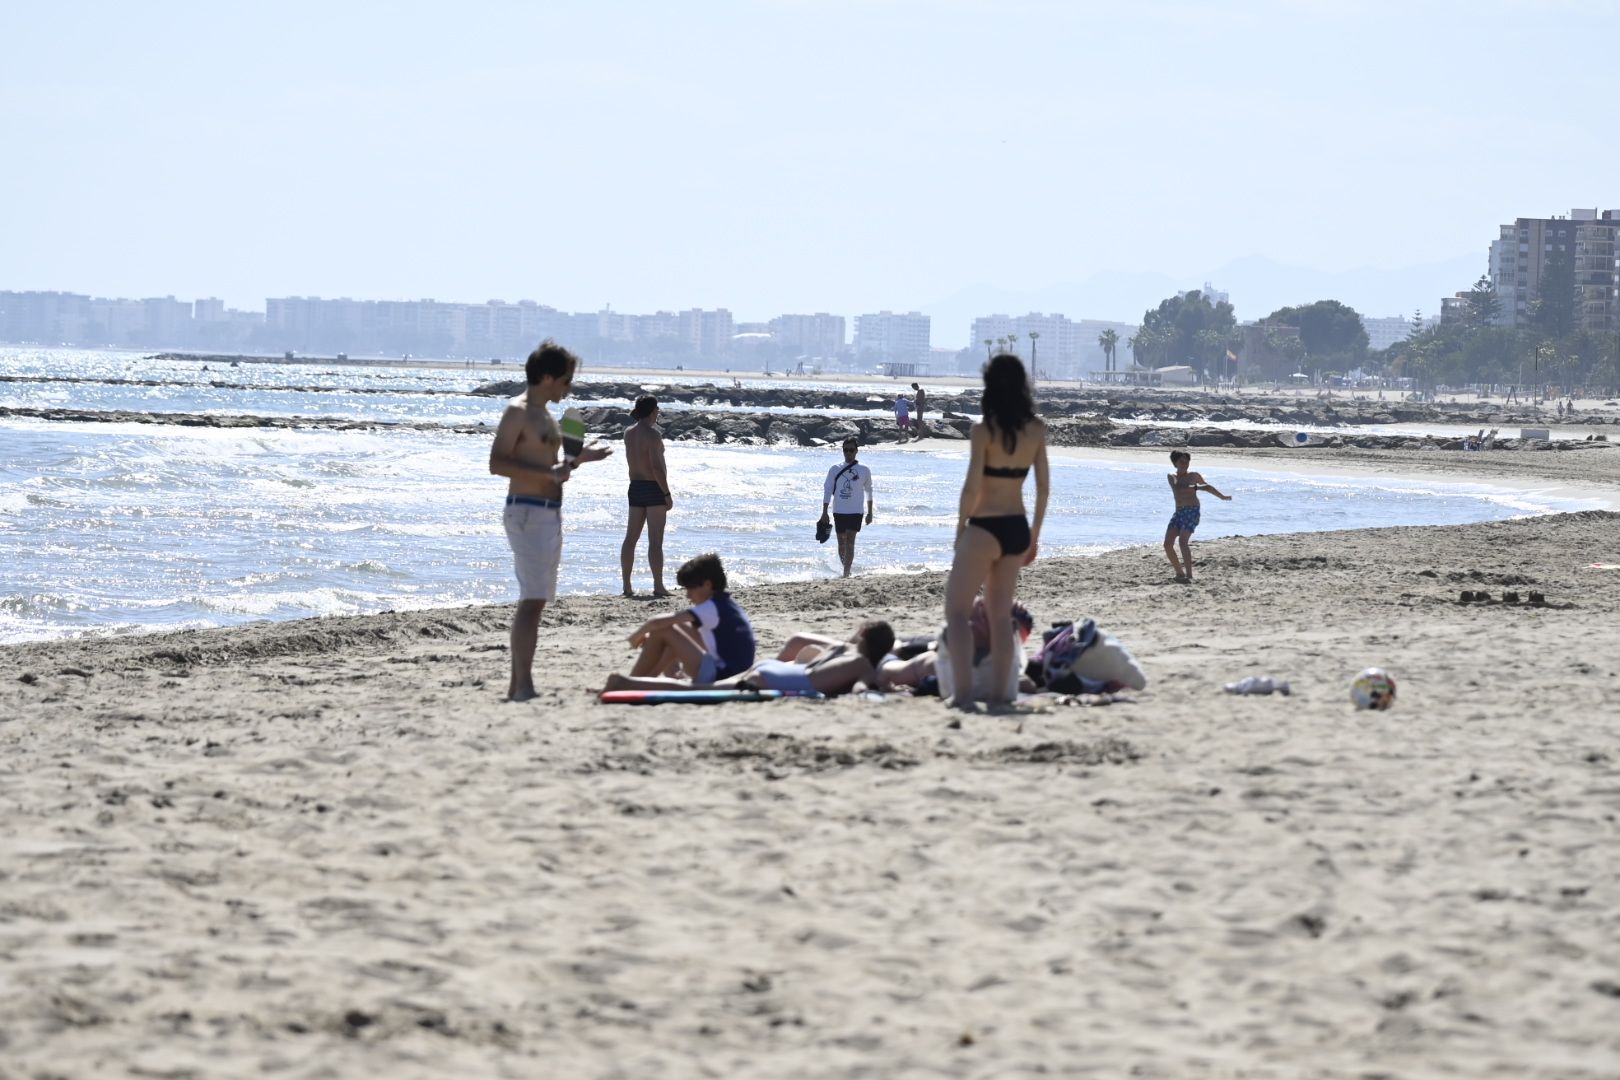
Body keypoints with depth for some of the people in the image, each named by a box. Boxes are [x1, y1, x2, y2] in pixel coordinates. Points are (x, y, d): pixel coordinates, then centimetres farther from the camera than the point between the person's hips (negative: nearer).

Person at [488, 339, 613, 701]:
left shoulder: (544, 415, 20)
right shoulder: (518, 412, -10)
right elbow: (497, 463, -19)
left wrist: (580, 459, 19)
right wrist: (549, 472, -24)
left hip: (549, 512, 10)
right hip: (528, 511, -10)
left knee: (535, 600, 10)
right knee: (532, 600, -15)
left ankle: (517, 685, 14)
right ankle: (523, 686, -19)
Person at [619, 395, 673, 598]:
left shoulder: (628, 433, 7)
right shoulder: (653, 435, -16)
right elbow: (657, 468, -21)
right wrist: (667, 494, -16)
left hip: (635, 487, 7)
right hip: (653, 488, -7)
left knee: (631, 538, 9)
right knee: (655, 541, -5)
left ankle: (627, 585, 9)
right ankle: (658, 586, -4)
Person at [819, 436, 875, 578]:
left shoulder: (864, 470, 4)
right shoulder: (835, 470, 4)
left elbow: (869, 491, 15)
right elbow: (827, 490, 2)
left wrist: (870, 513, 16)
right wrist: (824, 512, -5)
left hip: (855, 512, -2)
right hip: (838, 512, 2)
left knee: (850, 541, -15)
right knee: (841, 543, 8)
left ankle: (846, 573, -18)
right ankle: (846, 569, 25)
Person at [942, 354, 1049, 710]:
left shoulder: (984, 431, -13)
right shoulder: (1036, 430, 3)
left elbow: (972, 486, -17)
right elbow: (1044, 486, 7)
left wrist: (960, 527, -4)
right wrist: (1035, 533, 16)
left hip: (985, 529, -6)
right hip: (1017, 529, 6)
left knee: (957, 611, 3)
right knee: (1001, 616, 15)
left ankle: (965, 691, -10)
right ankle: (999, 692, 12)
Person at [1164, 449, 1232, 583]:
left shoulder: (1194, 476, 9)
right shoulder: (1172, 477, 11)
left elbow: (1207, 486, 28)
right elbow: (1177, 488, -12)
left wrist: (1222, 497, 40)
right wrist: (1196, 488, -20)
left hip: (1192, 512, -4)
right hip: (1178, 513, 4)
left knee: (1183, 541, -23)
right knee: (1168, 544, -7)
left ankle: (1189, 575, -32)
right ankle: (1180, 573, 9)